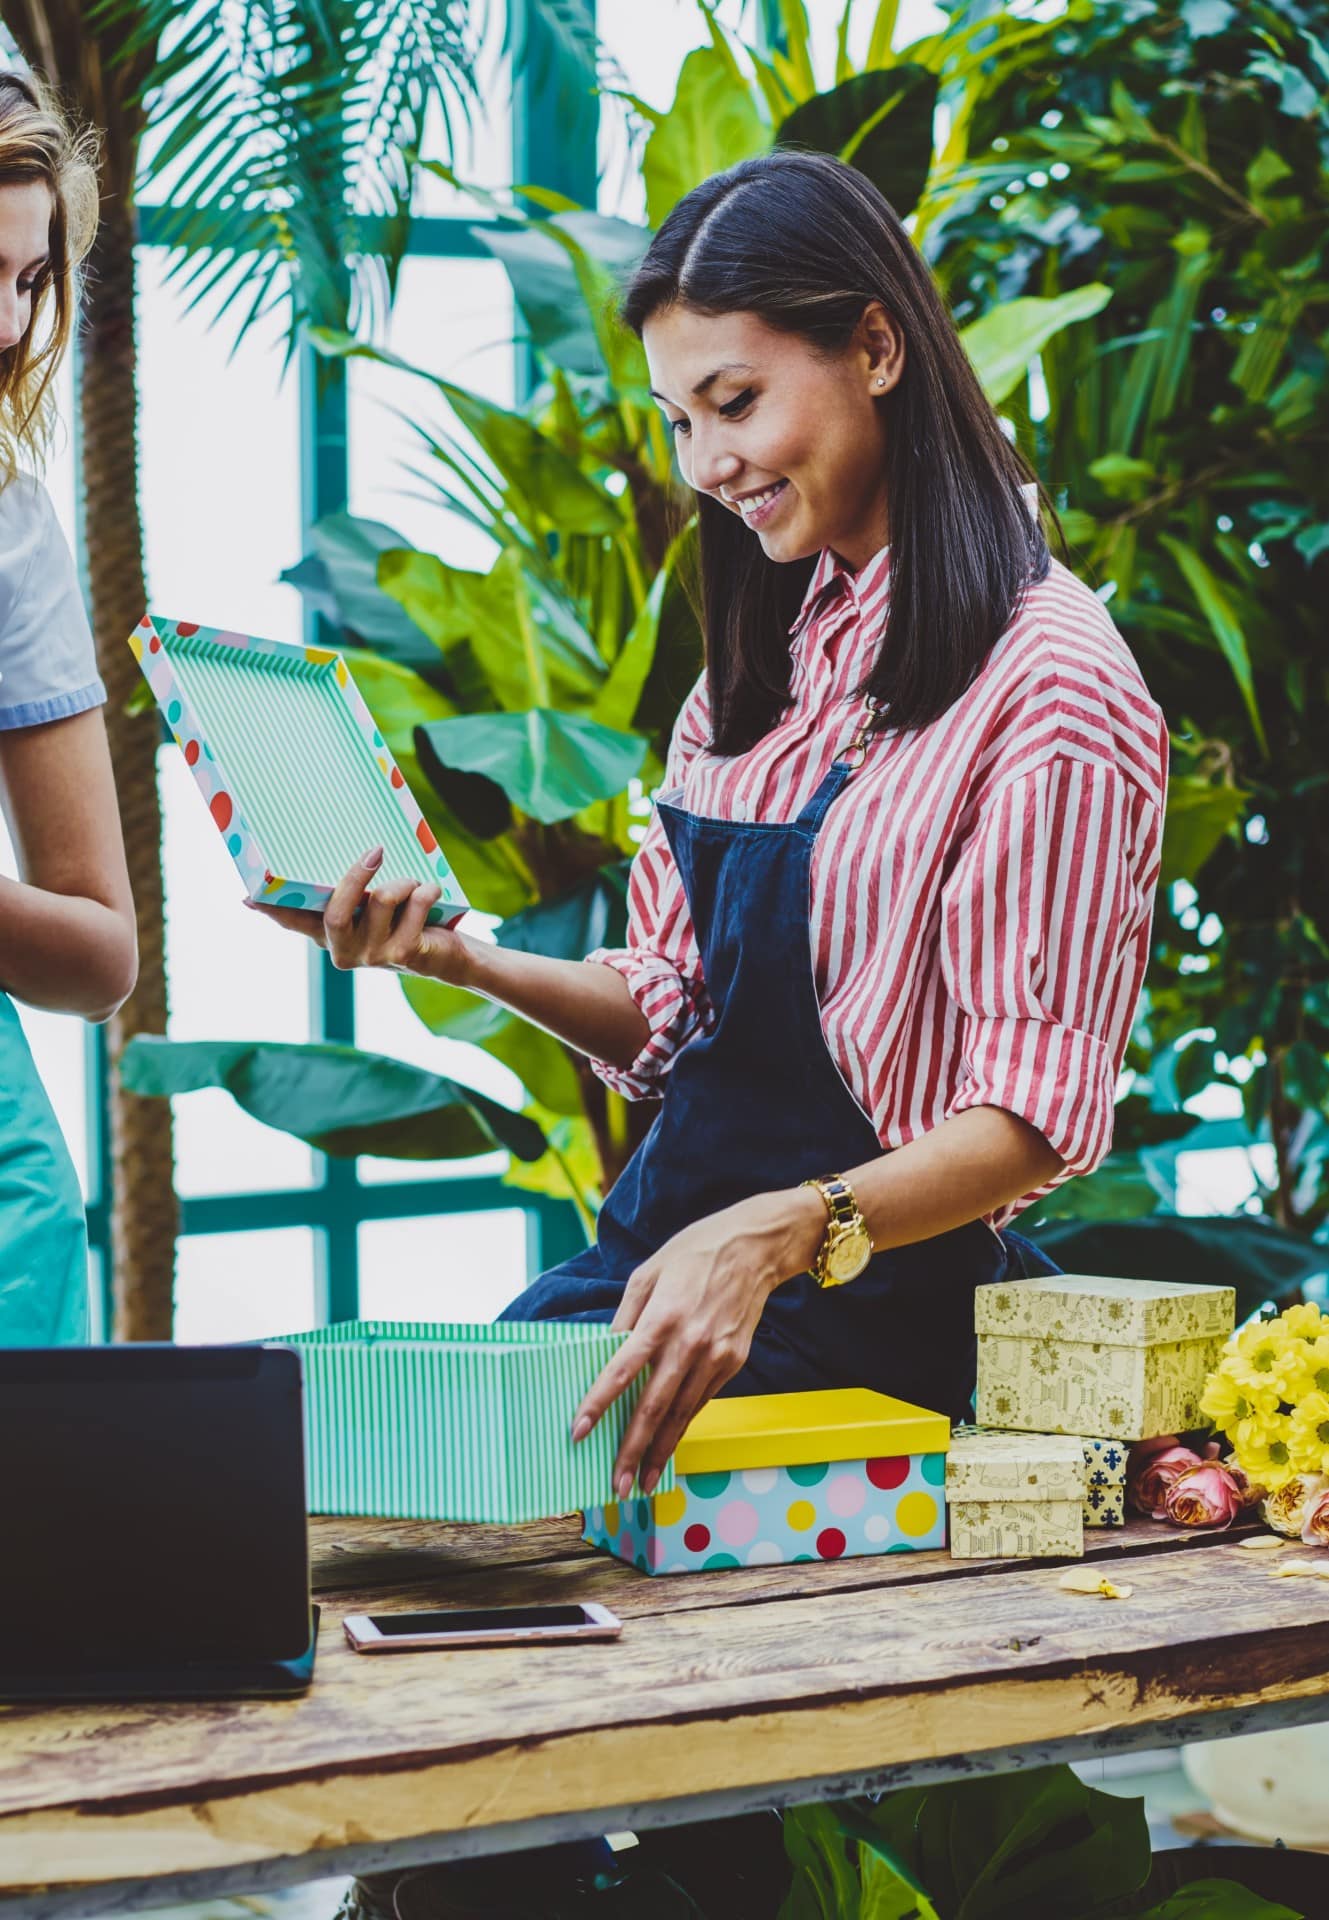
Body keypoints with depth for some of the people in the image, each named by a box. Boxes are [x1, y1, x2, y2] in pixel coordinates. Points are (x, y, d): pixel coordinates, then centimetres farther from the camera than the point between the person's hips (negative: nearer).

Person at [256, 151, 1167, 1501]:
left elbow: (1036, 1114, -14)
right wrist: (461, 961, -2)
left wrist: (774, 1236, -28)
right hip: (658, 1238, 7)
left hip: (870, 1291, -7)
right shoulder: (763, 656, 15)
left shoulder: (1048, 678, -10)